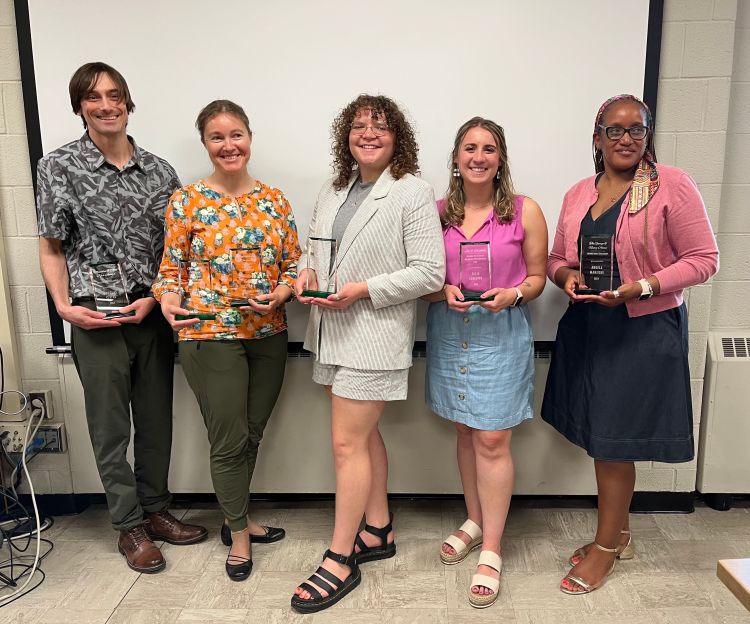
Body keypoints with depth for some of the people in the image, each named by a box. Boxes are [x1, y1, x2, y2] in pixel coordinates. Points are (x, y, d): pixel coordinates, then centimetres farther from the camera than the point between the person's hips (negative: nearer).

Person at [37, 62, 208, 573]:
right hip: (96, 318, -2)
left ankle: (155, 510, 29)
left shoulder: (159, 171, 6)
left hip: (153, 313, 3)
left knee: (157, 418, 11)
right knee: (110, 426, 6)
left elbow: (175, 248, 7)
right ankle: (130, 525, 22)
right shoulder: (60, 167, -1)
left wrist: (154, 297, -5)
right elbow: (52, 248, 1)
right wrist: (64, 306, -10)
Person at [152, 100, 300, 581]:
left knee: (252, 434, 16)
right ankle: (239, 532, 28)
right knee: (230, 440, 4)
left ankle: (237, 518, 38)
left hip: (269, 334, 4)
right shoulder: (187, 200, -3)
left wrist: (279, 294, -12)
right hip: (210, 334, -3)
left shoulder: (274, 199, 5)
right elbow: (173, 265, 0)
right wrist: (169, 301, -20)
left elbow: (294, 263, 7)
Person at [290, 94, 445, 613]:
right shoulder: (333, 190, 13)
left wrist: (363, 290, -20)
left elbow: (429, 273, -14)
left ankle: (340, 561, 11)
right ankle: (379, 531, 33)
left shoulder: (413, 193, -9)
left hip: (374, 335, -7)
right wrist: (307, 273, -2)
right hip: (334, 332, 7)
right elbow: (314, 246, 21)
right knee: (364, 434, 16)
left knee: (347, 443, -4)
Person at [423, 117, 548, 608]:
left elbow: (536, 278, 3)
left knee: (492, 440, -3)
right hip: (450, 333, 3)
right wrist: (445, 292, -13)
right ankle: (475, 522, 34)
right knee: (465, 432, 14)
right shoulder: (437, 212, 4)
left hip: (502, 334, -3)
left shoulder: (525, 211, -2)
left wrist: (511, 295, -17)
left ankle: (491, 550, 12)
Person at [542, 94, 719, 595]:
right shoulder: (578, 194, 8)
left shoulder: (672, 185, -8)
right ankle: (619, 535, 35)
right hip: (588, 327, 6)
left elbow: (703, 259, -9)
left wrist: (642, 286, -21)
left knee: (614, 442, 2)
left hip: (646, 329, -5)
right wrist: (567, 276, -8)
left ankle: (605, 546, 23)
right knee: (599, 436, 14)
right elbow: (557, 259, 15)